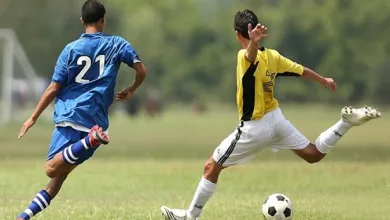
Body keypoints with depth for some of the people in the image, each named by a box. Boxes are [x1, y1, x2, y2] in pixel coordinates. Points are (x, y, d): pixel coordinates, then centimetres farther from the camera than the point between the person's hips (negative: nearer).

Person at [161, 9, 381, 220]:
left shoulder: (246, 57, -22)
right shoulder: (272, 55, -2)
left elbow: (252, 55, -48)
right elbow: (302, 71, 11)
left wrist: (254, 42, -73)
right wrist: (323, 80, 31)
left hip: (254, 128, -6)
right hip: (276, 119, 6)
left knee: (212, 167, 5)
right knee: (314, 154, 20)